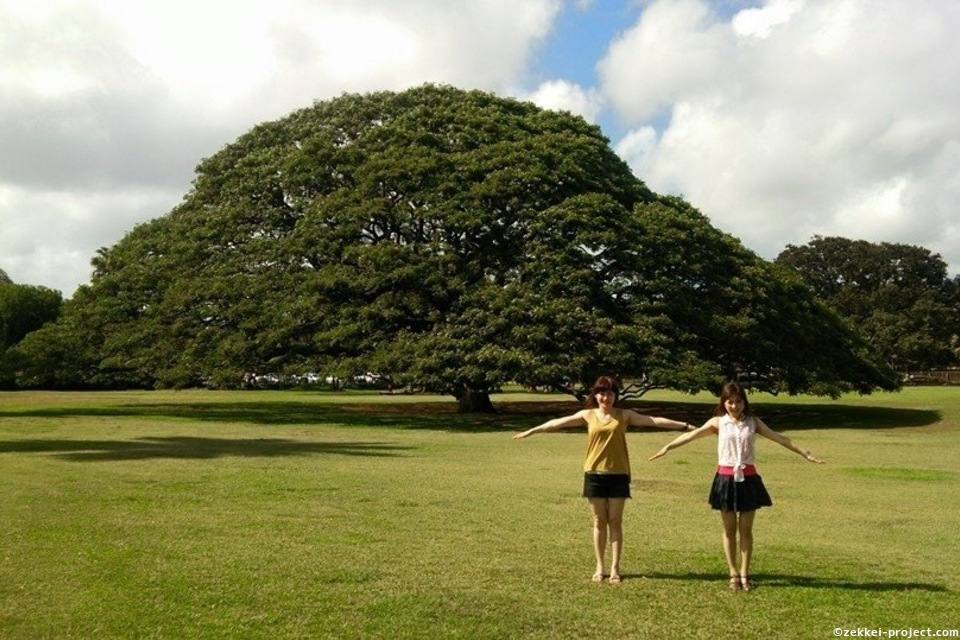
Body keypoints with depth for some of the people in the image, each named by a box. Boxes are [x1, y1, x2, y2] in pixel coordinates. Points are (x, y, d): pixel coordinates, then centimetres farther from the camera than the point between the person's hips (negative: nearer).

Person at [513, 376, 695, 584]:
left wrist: (684, 425, -5)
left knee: (615, 522, 4)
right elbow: (559, 422, 8)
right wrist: (531, 431, 12)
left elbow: (654, 421, -1)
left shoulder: (624, 415, 1)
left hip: (618, 475, -1)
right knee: (599, 522, 7)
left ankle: (615, 568, 11)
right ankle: (600, 567, 17)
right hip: (595, 474, 1)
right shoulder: (588, 415, 4)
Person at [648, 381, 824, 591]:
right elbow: (691, 435, -8)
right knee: (729, 530, 7)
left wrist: (805, 453, 0)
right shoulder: (718, 422, 0)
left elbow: (780, 438, 4)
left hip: (748, 478, 1)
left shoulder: (753, 422, 4)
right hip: (726, 478, -1)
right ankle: (733, 574, 18)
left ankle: (744, 574, 17)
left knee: (746, 529, 7)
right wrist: (668, 447, -18)